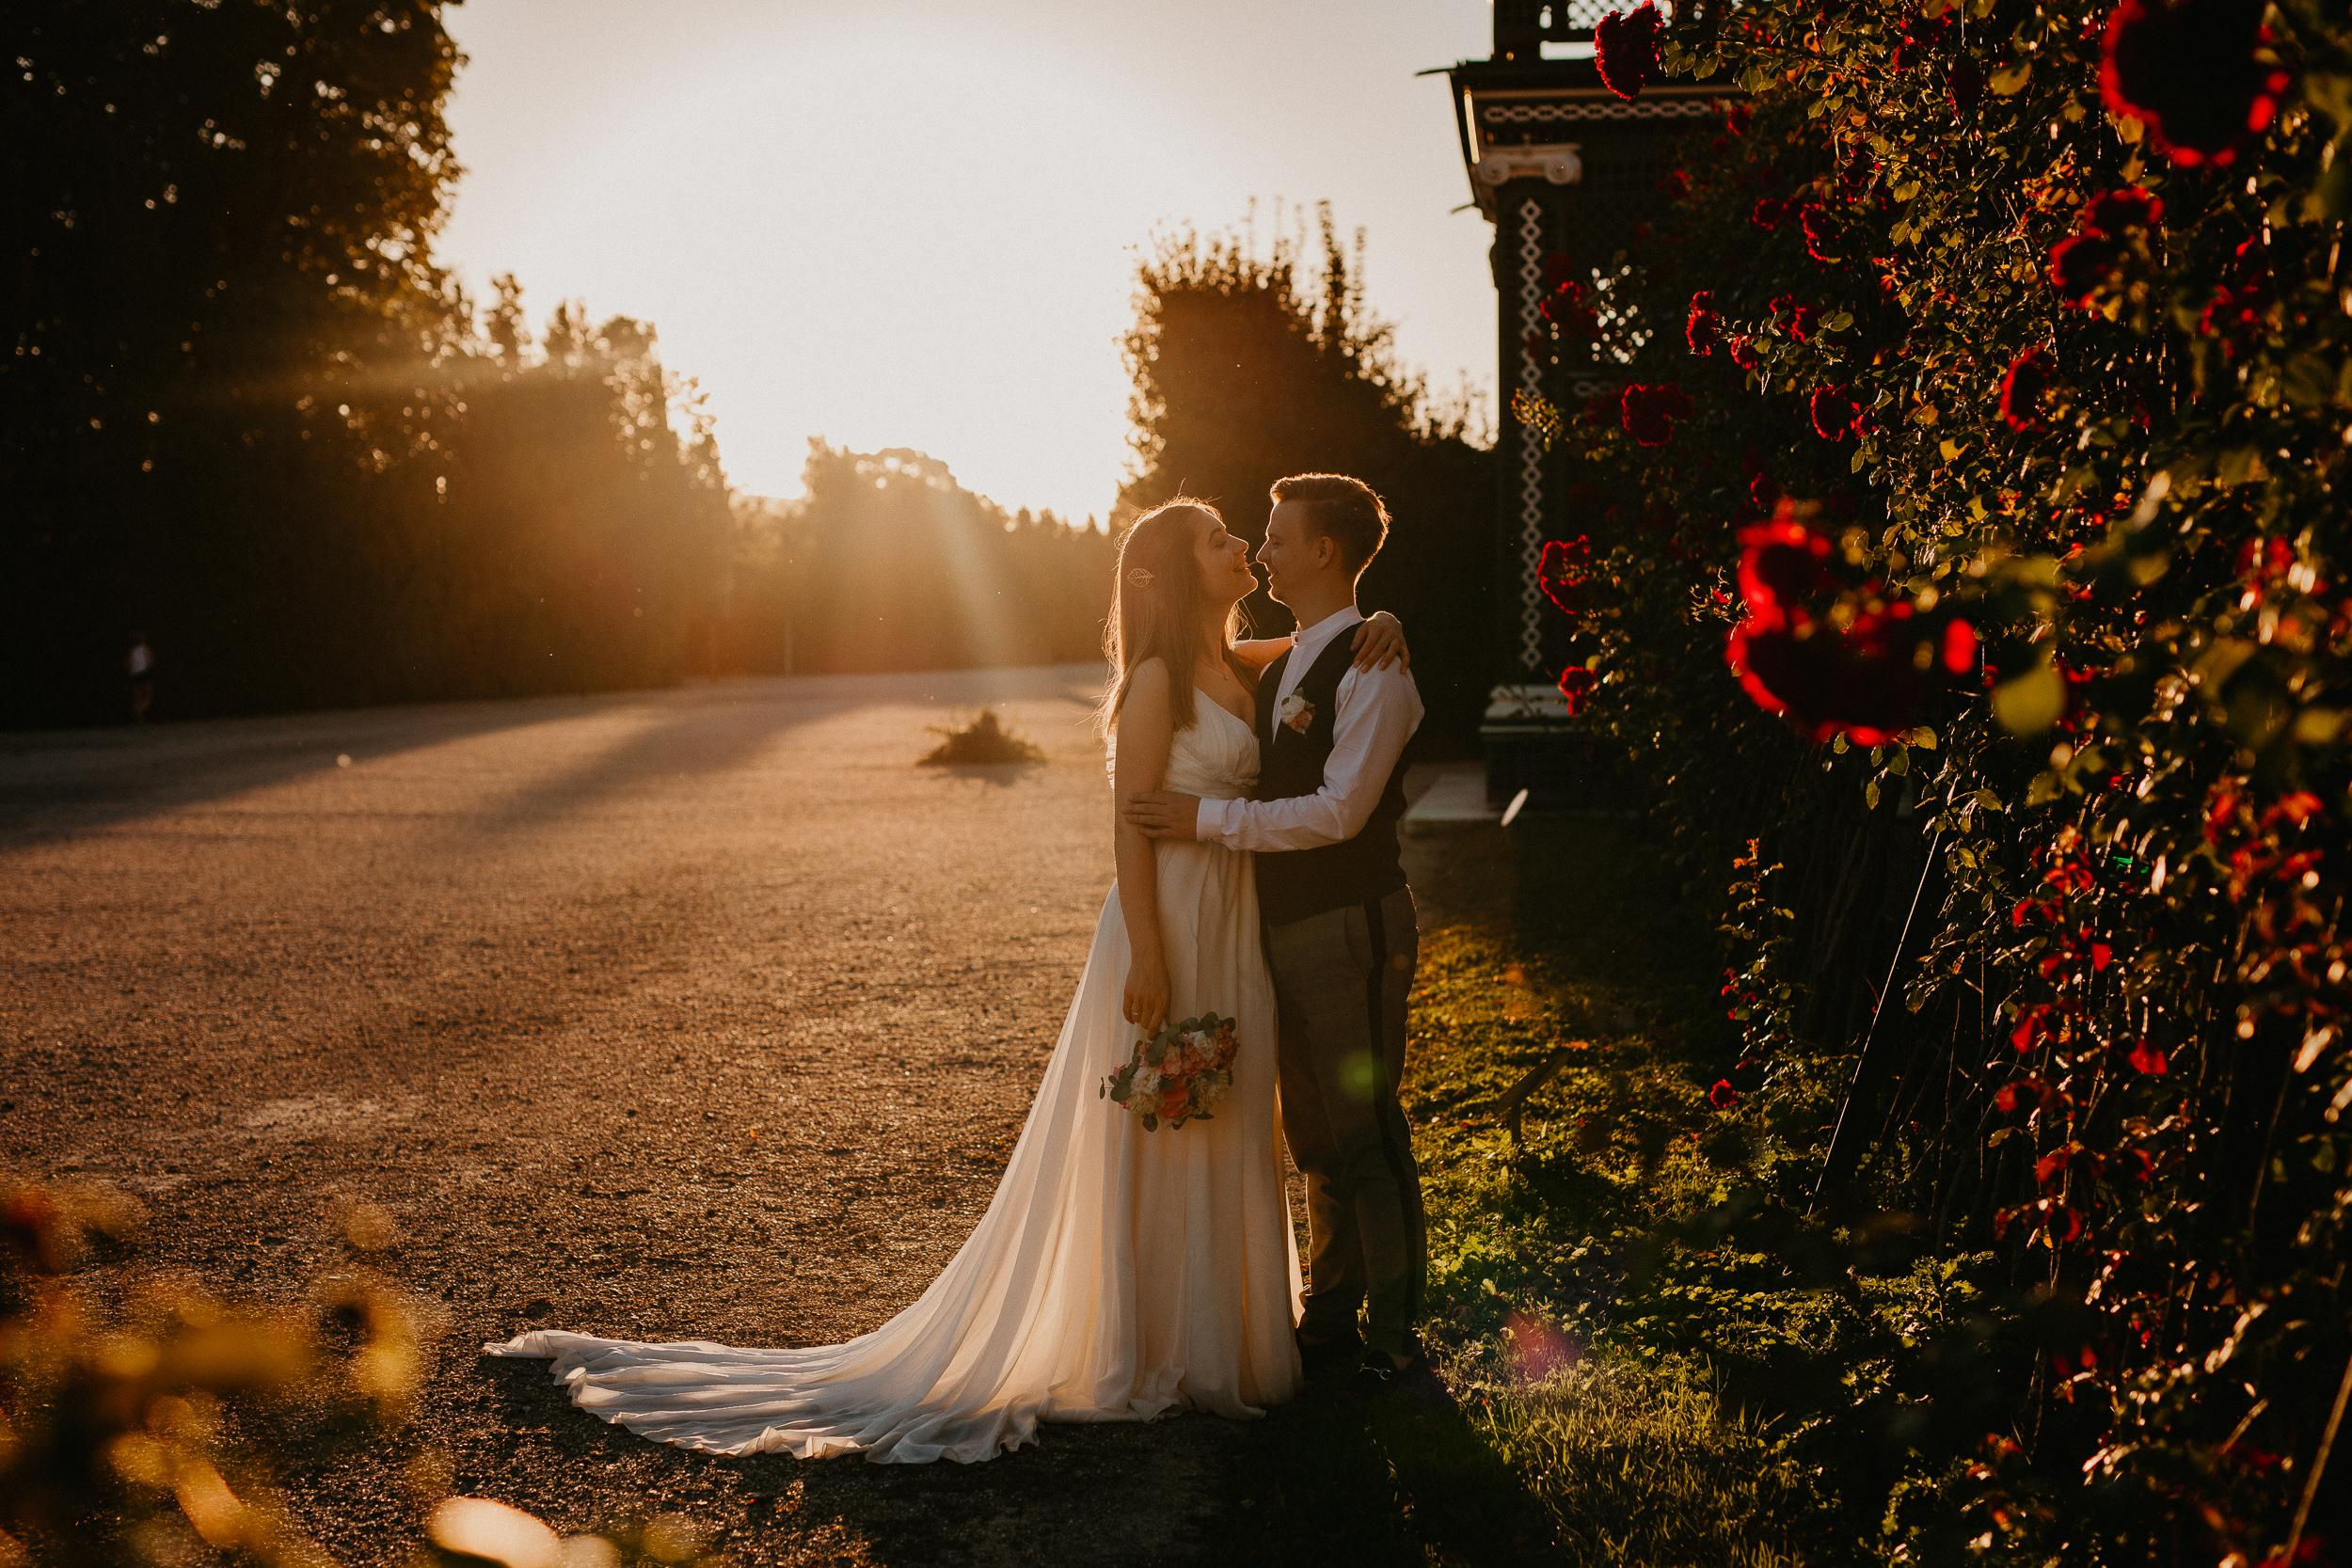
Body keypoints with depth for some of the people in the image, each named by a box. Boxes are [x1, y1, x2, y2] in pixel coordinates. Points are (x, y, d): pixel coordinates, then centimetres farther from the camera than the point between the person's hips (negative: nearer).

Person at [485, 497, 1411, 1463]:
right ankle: (1145, 1352, 14)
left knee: (1221, 1137, 15)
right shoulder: (1157, 680, -13)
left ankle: (1213, 1336, 28)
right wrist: (1146, 959, -22)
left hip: (1232, 929, 8)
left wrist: (1379, 624, -1)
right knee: (1151, 1142, 2)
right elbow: (1131, 826, -16)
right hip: (1170, 922, -8)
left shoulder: (1235, 667, 10)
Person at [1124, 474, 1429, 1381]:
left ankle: (1392, 1335, 7)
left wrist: (1207, 819, -21)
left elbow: (1340, 810, -21)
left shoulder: (1371, 668, -14)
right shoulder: (1282, 668, 16)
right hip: (1288, 929, 9)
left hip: (1350, 930, -9)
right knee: (1315, 1137, 16)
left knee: (1365, 1134, -3)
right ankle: (1330, 1322, 27)